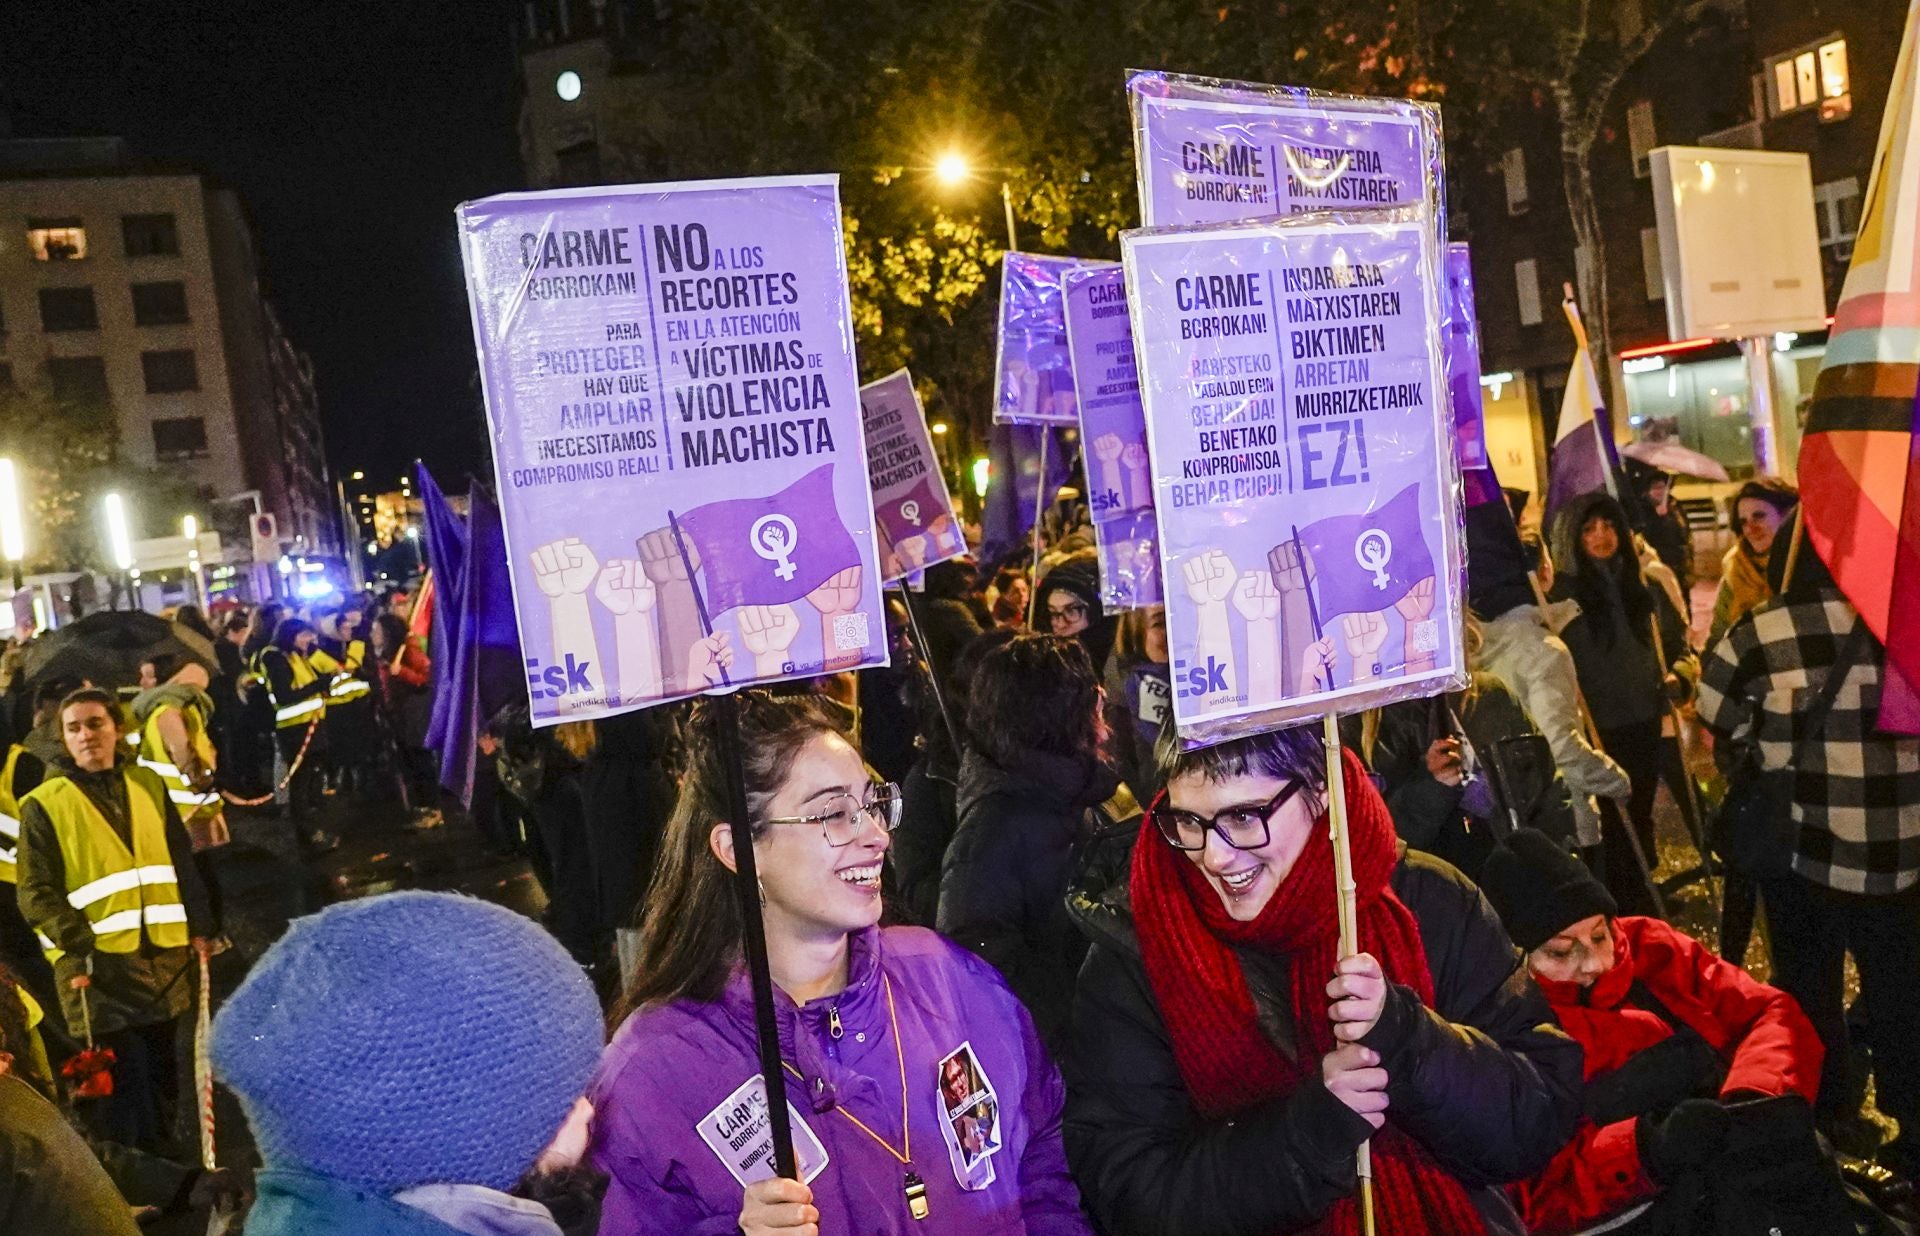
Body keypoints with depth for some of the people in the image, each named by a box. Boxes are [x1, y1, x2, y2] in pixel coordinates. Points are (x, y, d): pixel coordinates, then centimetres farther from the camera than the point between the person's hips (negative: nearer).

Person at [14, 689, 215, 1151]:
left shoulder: (148, 785, 10)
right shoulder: (45, 803, -2)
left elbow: (183, 863, 14)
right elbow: (36, 893, -5)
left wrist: (198, 927, 7)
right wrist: (78, 944, -16)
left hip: (163, 957, 5)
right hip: (100, 966, -4)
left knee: (162, 1076, 14)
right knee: (124, 1083, -5)